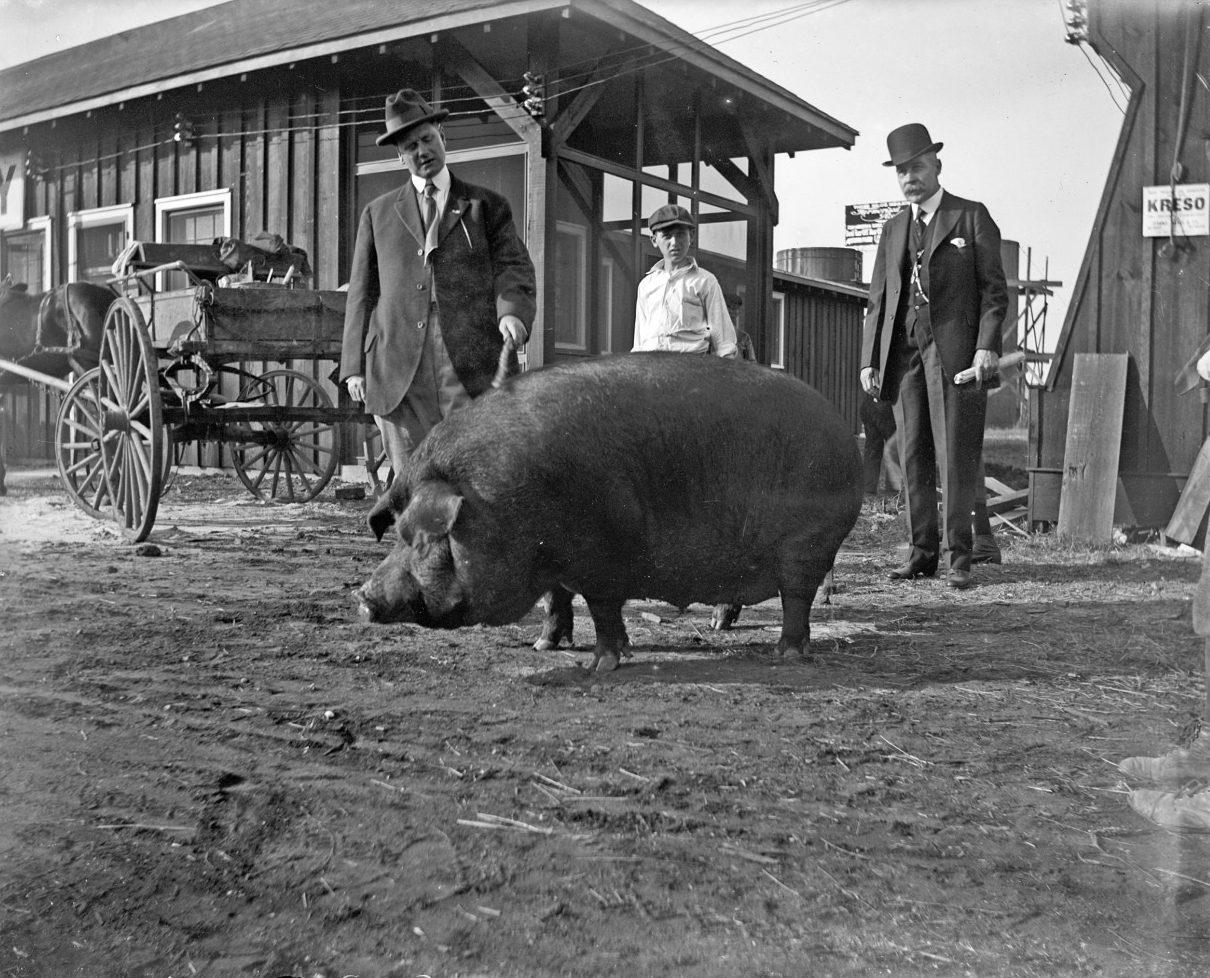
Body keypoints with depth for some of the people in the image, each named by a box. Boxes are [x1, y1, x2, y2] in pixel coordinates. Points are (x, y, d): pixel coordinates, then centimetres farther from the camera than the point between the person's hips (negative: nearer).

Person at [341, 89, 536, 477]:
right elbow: (362, 292, 17)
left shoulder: (487, 206, 16)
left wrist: (513, 310, -19)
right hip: (399, 370, 1)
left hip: (472, 364, -1)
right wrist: (354, 365, 7)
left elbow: (512, 267, 4)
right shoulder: (378, 213, 20)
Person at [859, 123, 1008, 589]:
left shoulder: (972, 217, 7)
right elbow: (877, 300, 18)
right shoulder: (893, 229, 20)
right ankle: (922, 550, 10)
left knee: (955, 455, -6)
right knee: (913, 456, 4)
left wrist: (987, 346, -12)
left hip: (955, 351, -4)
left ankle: (958, 554, 0)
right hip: (903, 353, 4)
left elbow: (994, 289, 1)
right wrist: (869, 359, 9)